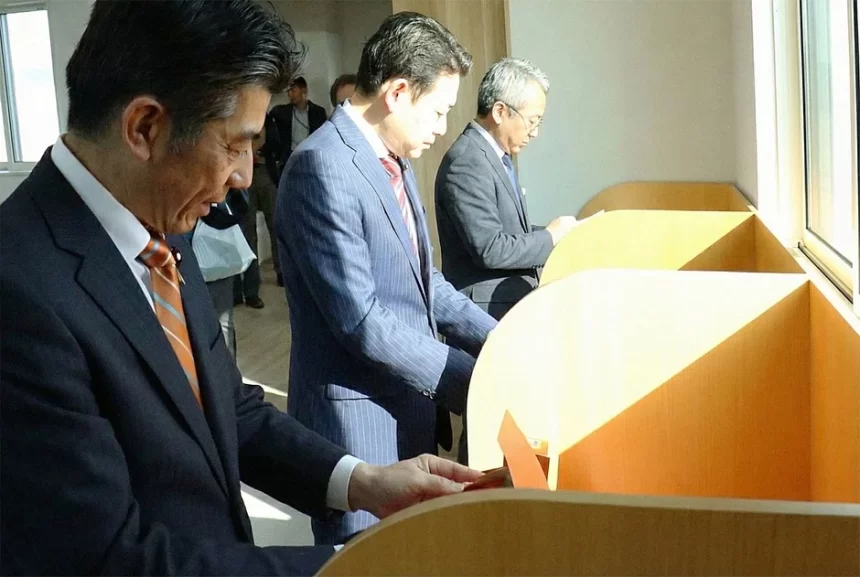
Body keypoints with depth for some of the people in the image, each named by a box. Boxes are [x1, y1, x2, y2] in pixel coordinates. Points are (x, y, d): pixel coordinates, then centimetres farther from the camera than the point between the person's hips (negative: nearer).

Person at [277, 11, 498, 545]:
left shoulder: (394, 161, 9)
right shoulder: (324, 167, -21)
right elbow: (359, 319, -24)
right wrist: (471, 378, -19)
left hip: (411, 409, 9)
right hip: (360, 421, -9)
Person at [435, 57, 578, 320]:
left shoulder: (493, 156, 13)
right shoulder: (467, 161, -18)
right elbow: (490, 249, -22)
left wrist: (555, 231, 5)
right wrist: (551, 237, -11)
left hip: (513, 304, 9)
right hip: (487, 311, -9)